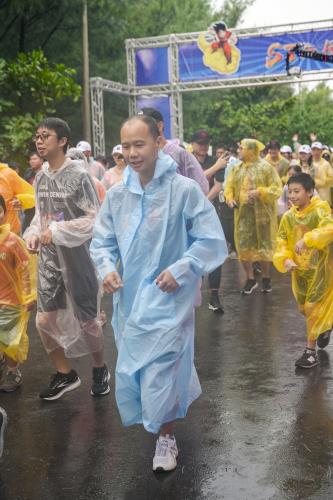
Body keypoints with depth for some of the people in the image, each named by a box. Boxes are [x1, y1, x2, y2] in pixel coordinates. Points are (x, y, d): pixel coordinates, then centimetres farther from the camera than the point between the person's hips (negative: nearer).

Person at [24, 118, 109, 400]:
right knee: (45, 320, 7)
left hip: (77, 257, -6)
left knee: (86, 321, 6)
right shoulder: (41, 177, 5)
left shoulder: (79, 175, -14)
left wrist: (57, 232, -19)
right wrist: (33, 234, -6)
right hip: (49, 259, 6)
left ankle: (100, 369, 32)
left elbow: (95, 219, -15)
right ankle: (65, 375, 26)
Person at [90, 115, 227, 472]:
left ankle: (166, 436, 23)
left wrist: (180, 270, -19)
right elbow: (101, 241, 9)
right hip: (130, 297, 5)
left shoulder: (184, 189, -13)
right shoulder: (116, 194, 0)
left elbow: (212, 242, -10)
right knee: (131, 369, 16)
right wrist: (107, 268, -10)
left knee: (159, 371, -3)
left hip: (168, 298, -5)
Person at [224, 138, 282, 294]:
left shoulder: (266, 167, -7)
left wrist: (259, 192, -22)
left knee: (263, 246, 5)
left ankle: (266, 279, 21)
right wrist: (229, 198, -8)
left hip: (262, 213, -4)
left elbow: (277, 188, -9)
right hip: (243, 213, 4)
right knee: (243, 246, 3)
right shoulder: (237, 168, 8)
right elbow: (229, 186, 12)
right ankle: (250, 279, 17)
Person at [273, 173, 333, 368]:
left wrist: (306, 240, -43)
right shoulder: (288, 217, -2)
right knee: (304, 308, 16)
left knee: (313, 308, -4)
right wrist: (285, 259, -19)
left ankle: (311, 351, 9)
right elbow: (282, 242, 0)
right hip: (300, 269, 6)